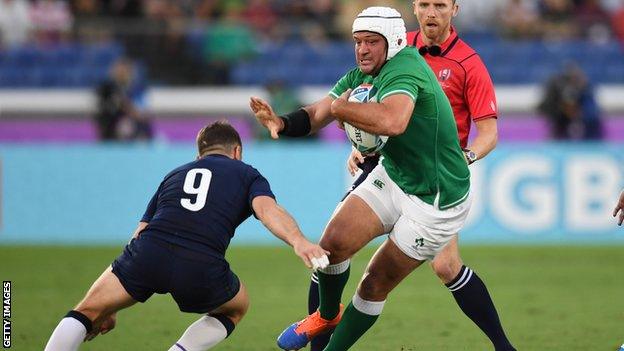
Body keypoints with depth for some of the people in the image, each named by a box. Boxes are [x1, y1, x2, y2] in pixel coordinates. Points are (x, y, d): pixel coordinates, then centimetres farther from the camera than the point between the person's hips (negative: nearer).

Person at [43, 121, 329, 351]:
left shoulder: (174, 175, 35)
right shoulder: (247, 175, 25)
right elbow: (267, 209, 0)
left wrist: (110, 309, 38)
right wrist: (298, 241, -18)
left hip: (150, 249, 2)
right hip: (202, 267, -2)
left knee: (86, 312, 17)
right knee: (237, 307, 31)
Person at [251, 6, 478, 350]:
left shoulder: (403, 68, -27)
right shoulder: (360, 76, 1)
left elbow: (392, 121, -47)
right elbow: (315, 116, 2)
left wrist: (339, 105, -30)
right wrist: (281, 123, -22)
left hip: (436, 202, -7)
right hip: (391, 177, 7)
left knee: (376, 284, 1)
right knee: (334, 241, -9)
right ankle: (327, 316, 19)